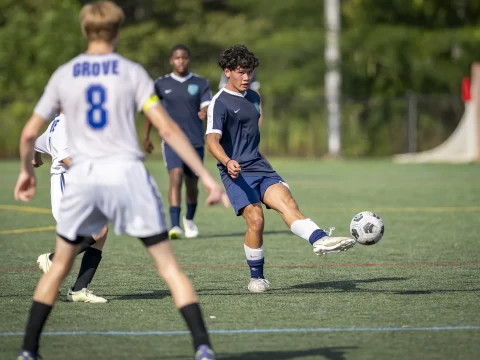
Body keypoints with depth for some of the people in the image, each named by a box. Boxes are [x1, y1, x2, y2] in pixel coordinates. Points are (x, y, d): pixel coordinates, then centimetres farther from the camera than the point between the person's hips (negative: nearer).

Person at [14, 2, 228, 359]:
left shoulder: (63, 75, 8)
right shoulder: (132, 72, 2)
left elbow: (29, 133, 11)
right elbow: (167, 129, -6)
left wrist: (26, 171, 30)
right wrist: (206, 176, -5)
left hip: (83, 178, 2)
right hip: (127, 174, -2)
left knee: (60, 265, 19)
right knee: (169, 265, 3)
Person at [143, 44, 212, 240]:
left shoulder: (200, 83, 1)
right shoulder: (162, 84, 3)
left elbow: (207, 108, -9)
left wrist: (205, 113, -33)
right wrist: (146, 135, 17)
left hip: (195, 141, 1)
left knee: (192, 184, 12)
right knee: (176, 177, -22)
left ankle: (189, 219, 40)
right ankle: (175, 226, -28)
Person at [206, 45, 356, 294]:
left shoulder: (253, 98, 17)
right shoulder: (220, 103, -7)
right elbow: (212, 140, -20)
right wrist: (228, 162, -38)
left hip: (259, 167, 6)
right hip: (236, 173, -6)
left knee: (286, 201, -20)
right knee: (255, 219, -19)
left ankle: (320, 240, -43)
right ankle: (256, 278, -2)